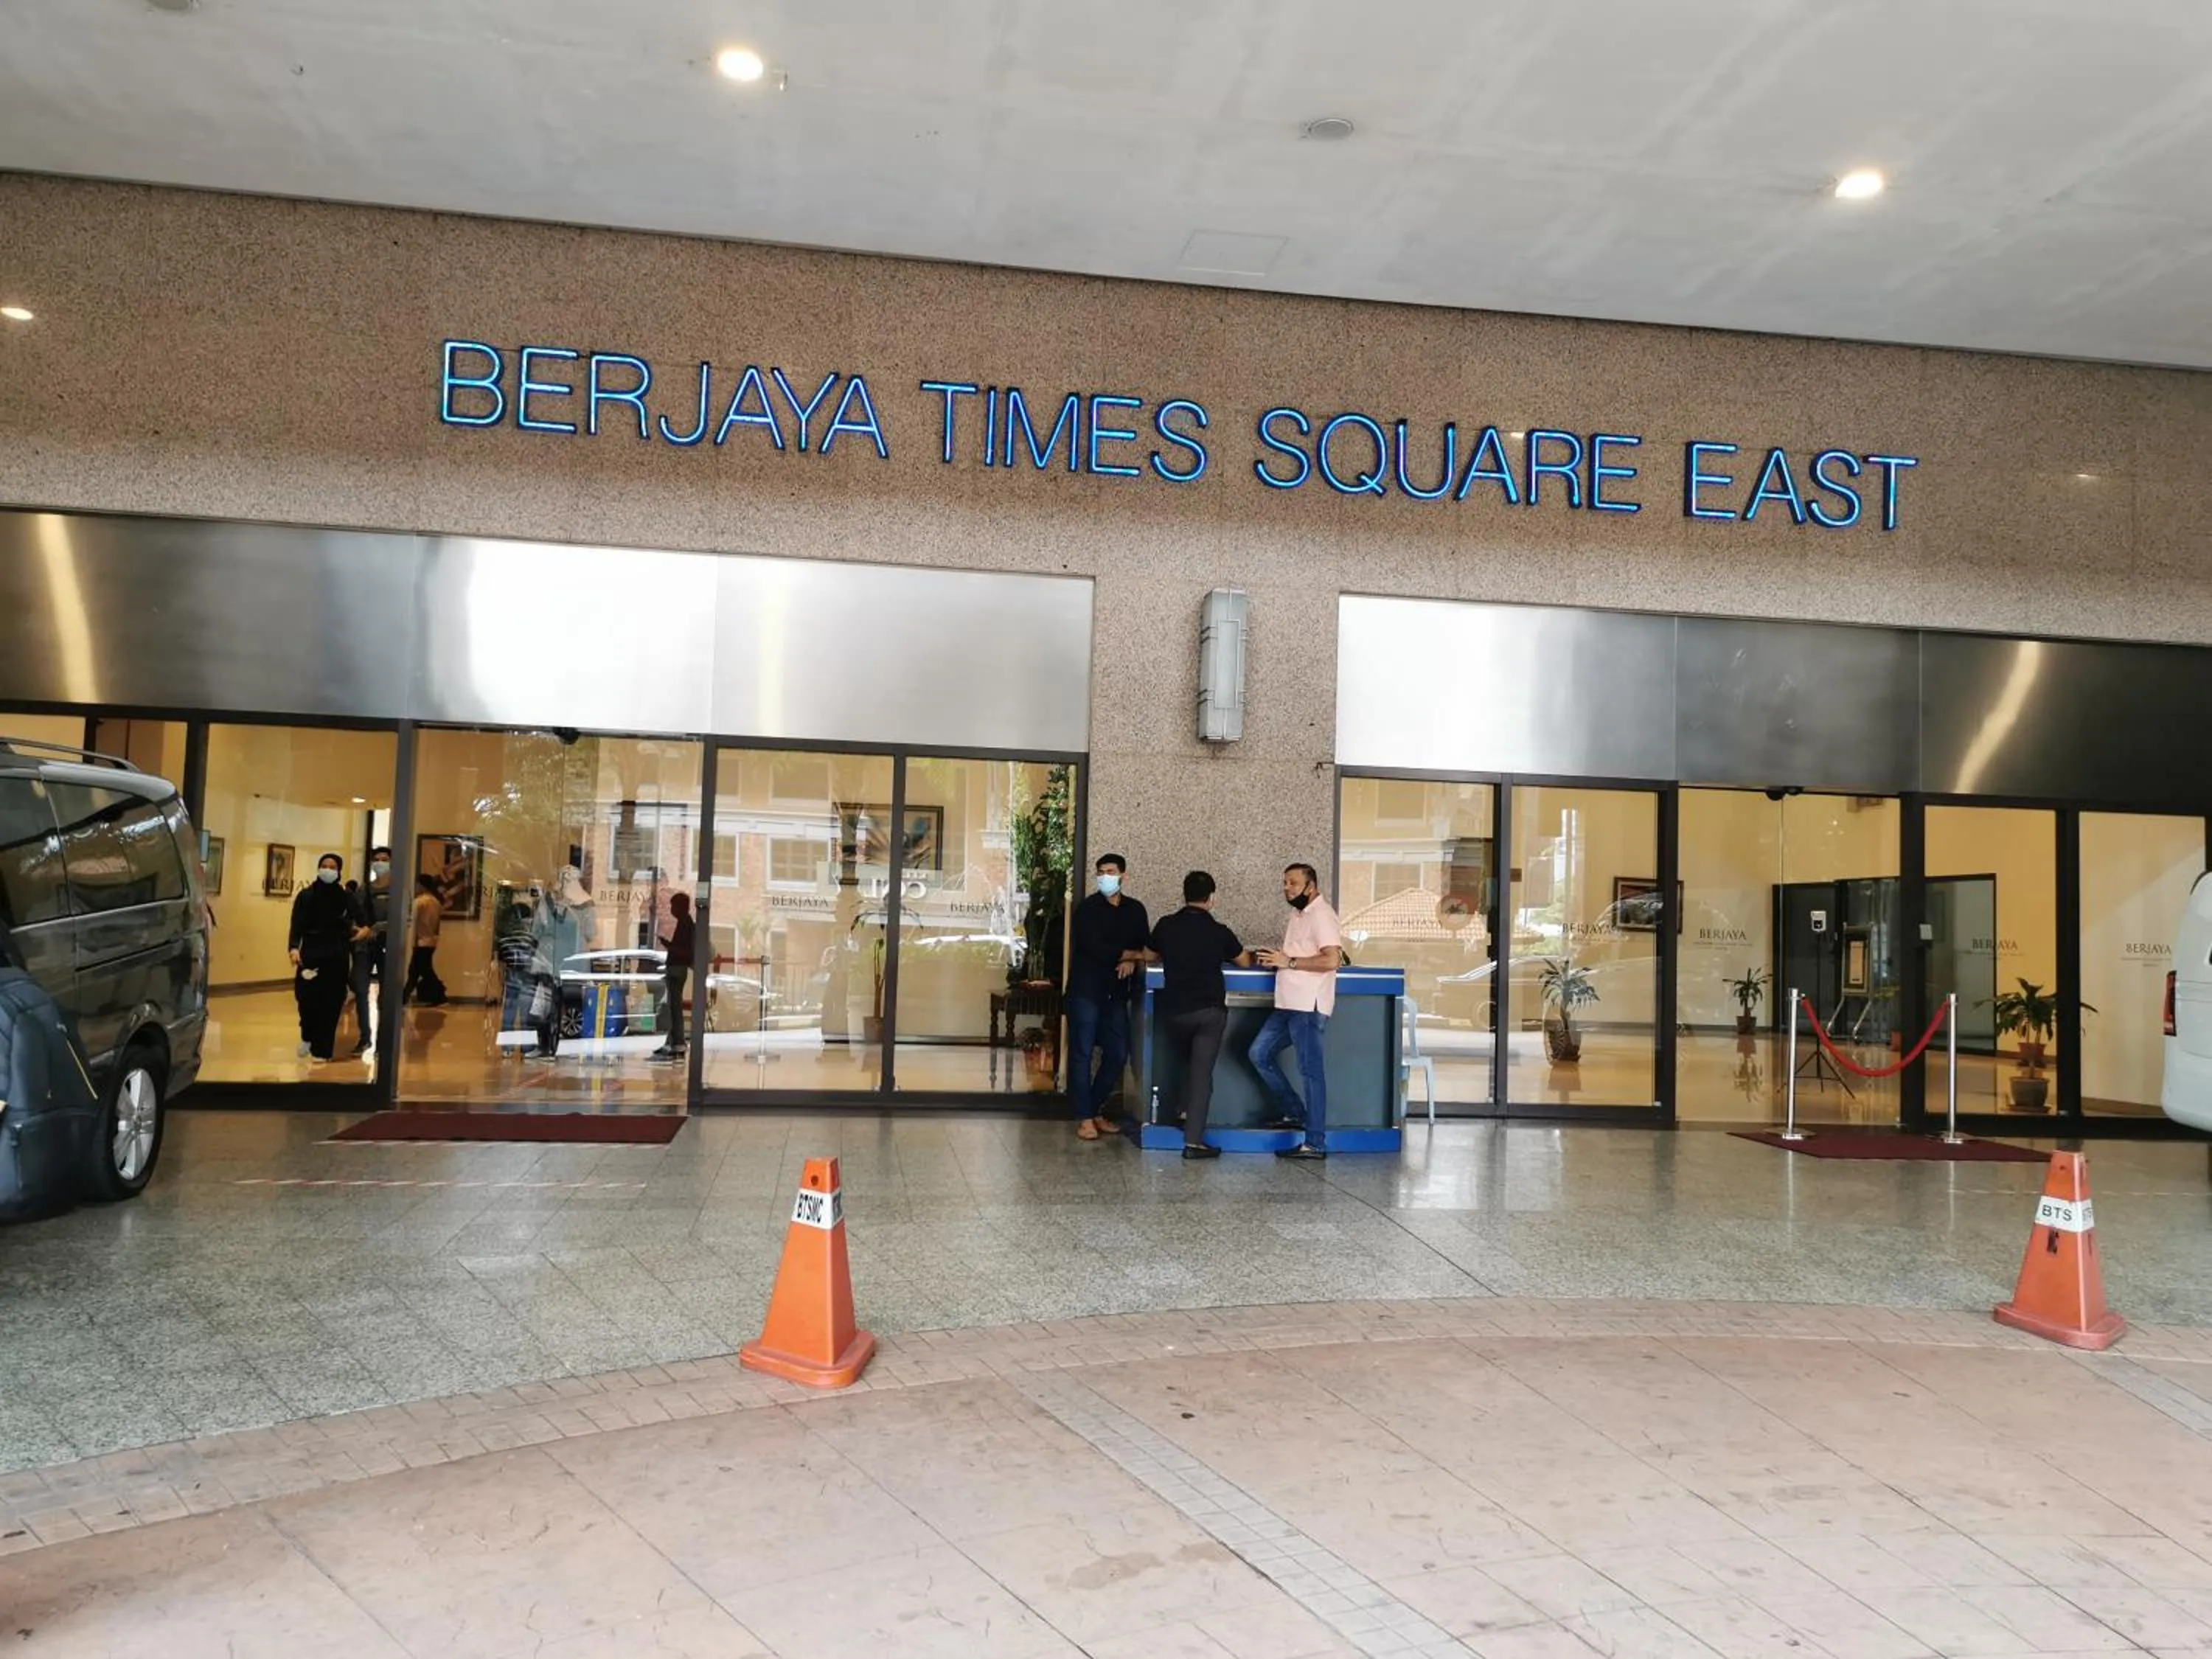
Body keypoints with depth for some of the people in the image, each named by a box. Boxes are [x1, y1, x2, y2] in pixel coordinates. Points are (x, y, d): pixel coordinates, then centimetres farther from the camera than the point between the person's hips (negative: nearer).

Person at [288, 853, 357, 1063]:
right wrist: (294, 948, -20)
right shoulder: (305, 896, 1)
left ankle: (322, 1049, 9)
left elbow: (359, 920, 5)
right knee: (307, 999, -7)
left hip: (337, 956, 1)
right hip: (311, 954, -1)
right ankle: (308, 1037, 22)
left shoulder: (345, 897, 5)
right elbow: (296, 926, -6)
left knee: (331, 1003, 0)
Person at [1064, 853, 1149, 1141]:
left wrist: (1131, 961, -13)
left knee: (1118, 1055, 6)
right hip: (1086, 990, -5)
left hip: (1117, 993, 5)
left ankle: (1095, 1109, 24)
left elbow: (1146, 947, 9)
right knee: (1082, 1054, -3)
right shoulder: (1087, 908, -4)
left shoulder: (1135, 910, 12)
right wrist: (1133, 954, -8)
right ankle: (1085, 1118, 4)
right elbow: (1095, 948, -15)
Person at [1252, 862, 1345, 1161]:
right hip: (1289, 1005, 10)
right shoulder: (1299, 915, 18)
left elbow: (1331, 960, -23)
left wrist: (1289, 962, -18)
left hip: (1308, 1007, -10)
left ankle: (1315, 1144, -2)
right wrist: (1275, 959, 12)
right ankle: (1295, 1114, 20)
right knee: (1260, 1054, 11)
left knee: (1310, 1072, -6)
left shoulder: (1321, 915, -12)